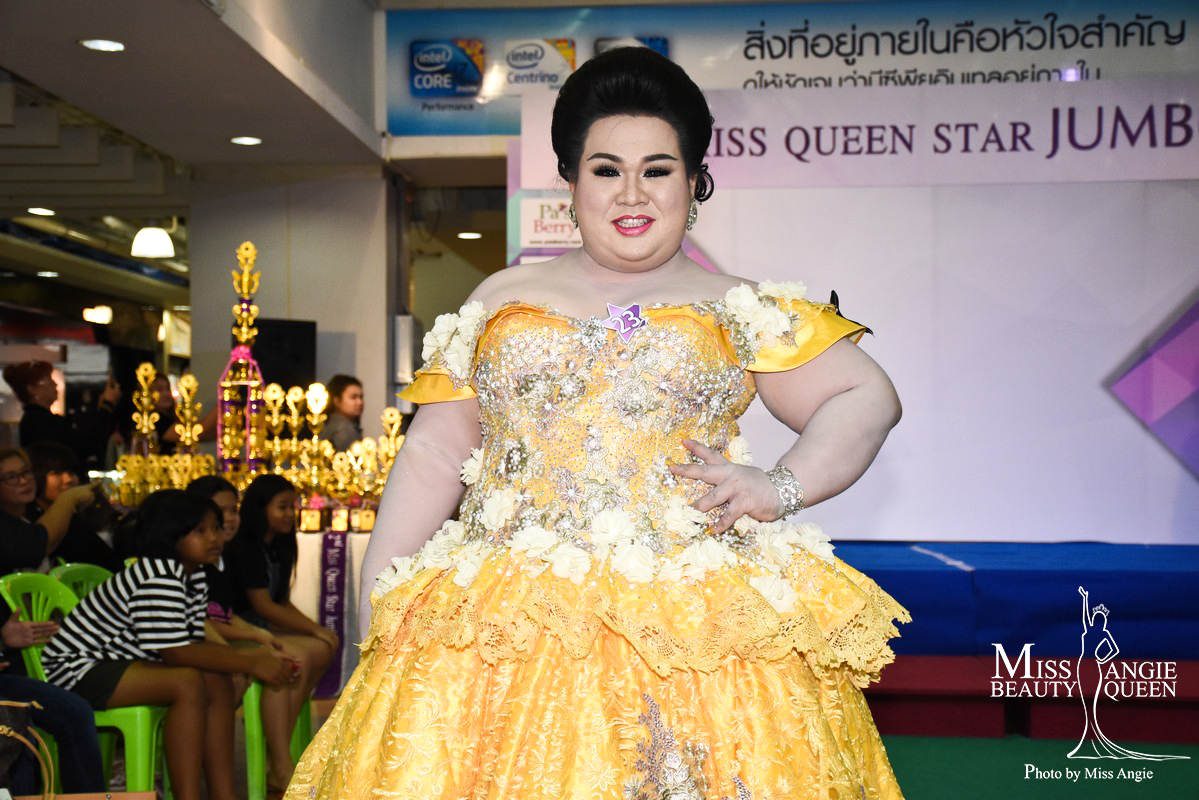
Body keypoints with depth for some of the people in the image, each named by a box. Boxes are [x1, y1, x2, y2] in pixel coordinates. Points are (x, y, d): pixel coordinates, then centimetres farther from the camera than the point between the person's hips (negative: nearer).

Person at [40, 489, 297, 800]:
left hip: (119, 662, 10)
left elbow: (196, 644, 2)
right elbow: (176, 652, -29)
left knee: (218, 682, -6)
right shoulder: (157, 578, -25)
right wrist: (251, 664, -25)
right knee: (187, 682, -28)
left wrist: (255, 656, -13)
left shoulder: (195, 576, 7)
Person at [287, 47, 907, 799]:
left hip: (690, 623, -1)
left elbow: (869, 397, 9)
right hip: (502, 625, 2)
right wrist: (381, 615, 7)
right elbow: (434, 457, 13)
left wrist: (781, 489, -7)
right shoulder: (502, 301, 14)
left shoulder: (741, 312, 9)